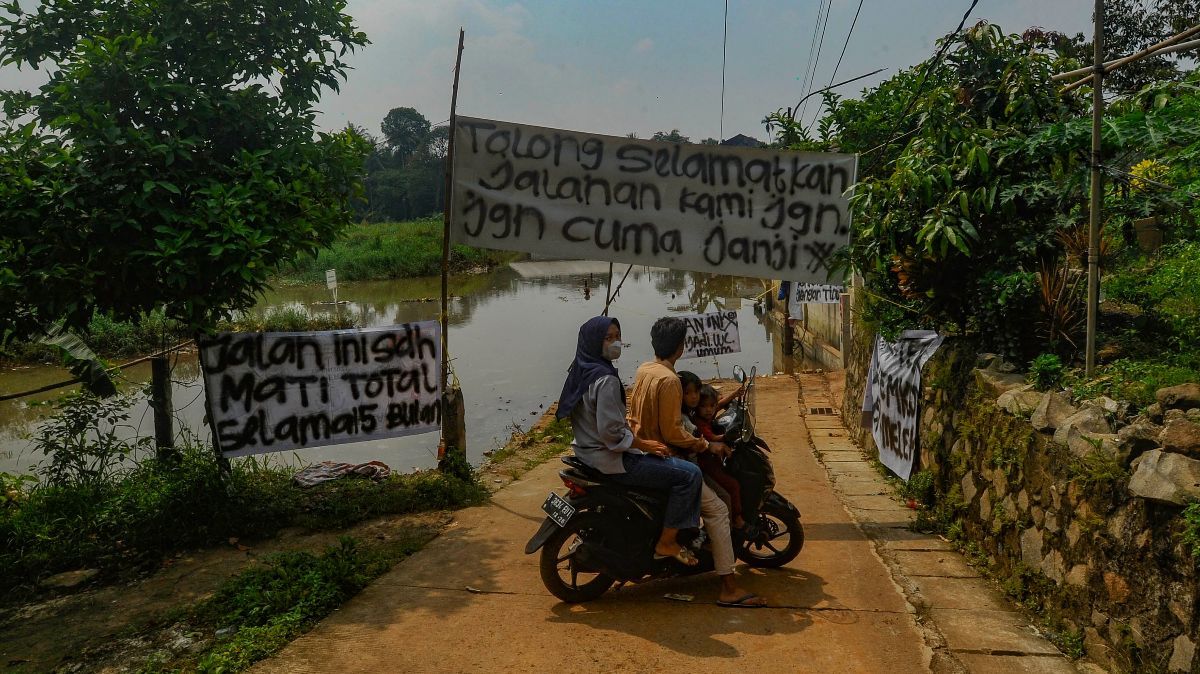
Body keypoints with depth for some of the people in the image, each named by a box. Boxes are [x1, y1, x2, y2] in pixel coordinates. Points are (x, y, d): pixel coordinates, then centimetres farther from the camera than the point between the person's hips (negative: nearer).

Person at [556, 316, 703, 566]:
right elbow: (611, 431, -27)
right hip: (610, 460, -11)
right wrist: (646, 445, -14)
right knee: (689, 474, -11)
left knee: (668, 462, 30)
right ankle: (666, 543, -1)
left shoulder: (581, 371, 8)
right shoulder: (606, 379, -22)